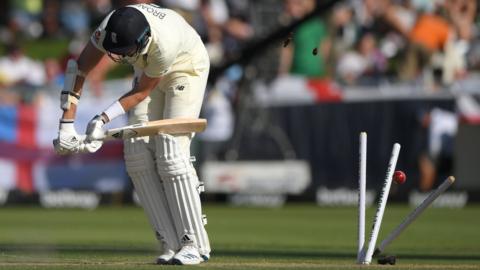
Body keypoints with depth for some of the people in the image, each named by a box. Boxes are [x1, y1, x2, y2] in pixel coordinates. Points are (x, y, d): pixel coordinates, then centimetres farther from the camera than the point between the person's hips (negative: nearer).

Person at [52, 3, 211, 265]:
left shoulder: (163, 44, -42)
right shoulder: (109, 28, -30)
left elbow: (143, 91, -26)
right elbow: (78, 70, -21)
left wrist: (103, 119, -33)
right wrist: (66, 124, -26)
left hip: (187, 69, -6)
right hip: (148, 70, 6)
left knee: (171, 153, -19)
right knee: (137, 153, -7)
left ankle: (195, 243, -12)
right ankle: (172, 245, -5)